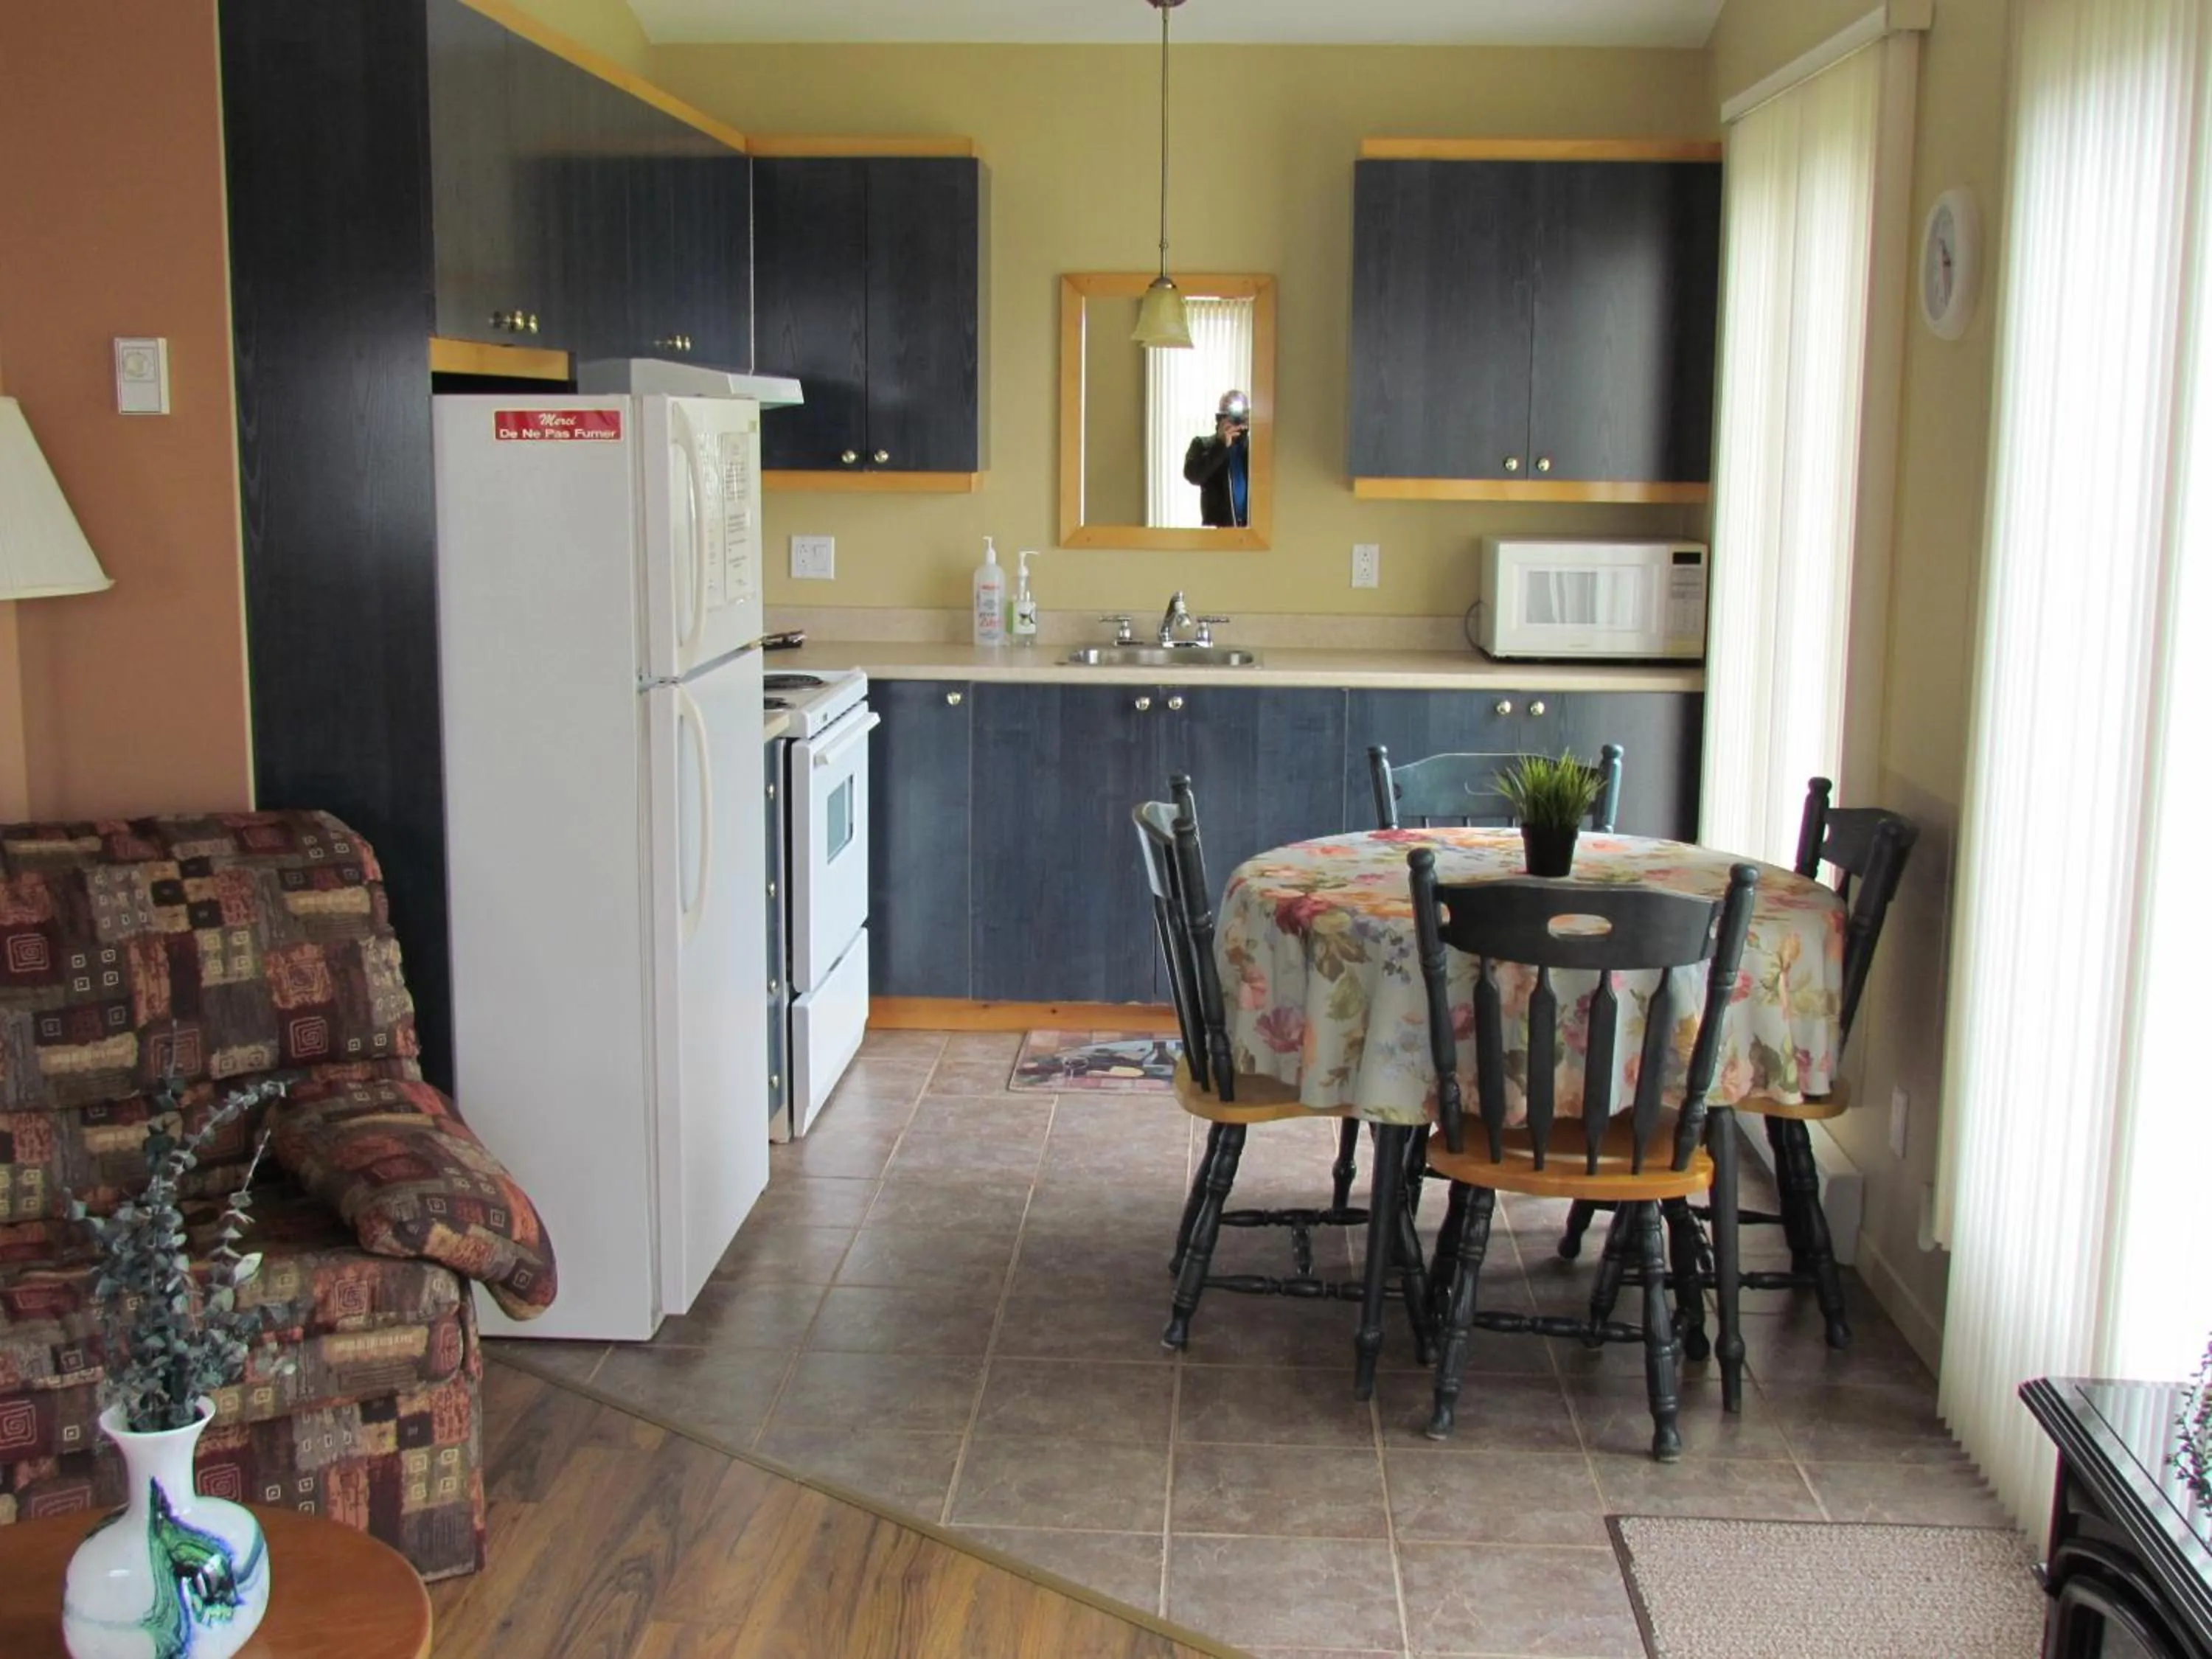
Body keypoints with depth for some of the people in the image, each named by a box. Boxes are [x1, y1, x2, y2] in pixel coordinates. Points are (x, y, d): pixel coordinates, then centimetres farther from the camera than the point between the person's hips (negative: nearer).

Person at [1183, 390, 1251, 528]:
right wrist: (1222, 445, -13)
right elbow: (1193, 475, -10)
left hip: (1252, 526, 2)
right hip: (1217, 527, -2)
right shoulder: (1203, 445, 7)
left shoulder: (1254, 446, 11)